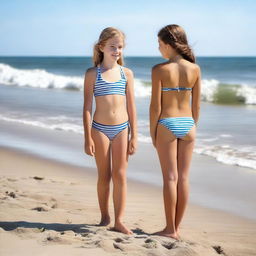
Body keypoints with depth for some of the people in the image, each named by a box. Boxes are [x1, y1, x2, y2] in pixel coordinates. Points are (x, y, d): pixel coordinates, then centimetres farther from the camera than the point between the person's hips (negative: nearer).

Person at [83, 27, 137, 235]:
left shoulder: (127, 73, 5)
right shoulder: (92, 74, -2)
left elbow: (131, 107, 7)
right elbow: (87, 107, -3)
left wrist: (134, 136, 3)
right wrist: (88, 138, -7)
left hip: (122, 129, 2)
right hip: (100, 129, -2)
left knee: (120, 175, 1)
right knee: (104, 176, 7)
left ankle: (119, 220, 5)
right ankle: (105, 217, 21)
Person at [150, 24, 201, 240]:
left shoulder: (160, 70, -10)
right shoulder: (194, 69, 1)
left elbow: (156, 105, -9)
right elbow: (196, 104, 5)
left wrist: (152, 132, 0)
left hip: (166, 125, -3)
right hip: (188, 125, 3)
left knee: (170, 177, 1)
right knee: (183, 178, 8)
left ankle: (170, 229, 6)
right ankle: (177, 227, 15)